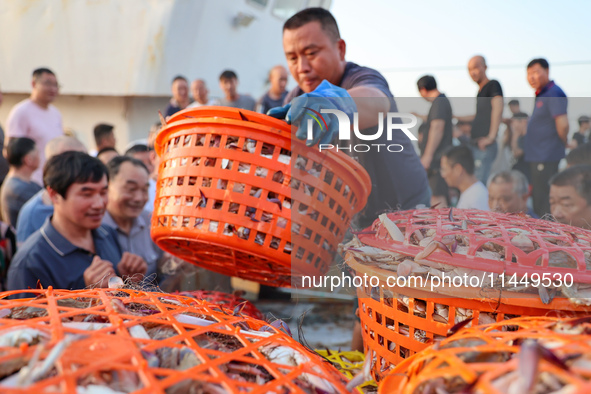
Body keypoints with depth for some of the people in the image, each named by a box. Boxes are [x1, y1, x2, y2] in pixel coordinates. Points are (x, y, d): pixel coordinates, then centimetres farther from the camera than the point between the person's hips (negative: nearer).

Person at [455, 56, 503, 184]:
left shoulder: (493, 85, -6)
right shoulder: (480, 91, 19)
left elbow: (498, 108, -22)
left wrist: (491, 137, -29)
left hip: (485, 146, -9)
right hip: (476, 145, 9)